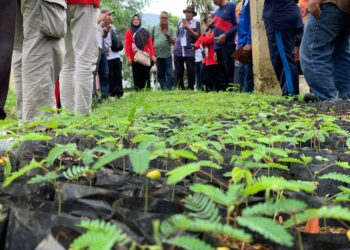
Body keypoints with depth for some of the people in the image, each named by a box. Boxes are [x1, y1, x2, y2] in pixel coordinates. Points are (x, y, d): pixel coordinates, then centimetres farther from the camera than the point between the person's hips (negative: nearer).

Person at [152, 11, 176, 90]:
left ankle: (169, 89, -1)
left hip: (167, 55, -2)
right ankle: (163, 88, 16)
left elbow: (174, 42, -3)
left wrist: (168, 36, -19)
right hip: (157, 55, 2)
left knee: (170, 74, -4)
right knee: (160, 74, 8)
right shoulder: (155, 28, 8)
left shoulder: (171, 29, 3)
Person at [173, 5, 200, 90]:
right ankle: (180, 88, 10)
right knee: (179, 72, 4)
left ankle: (191, 88, 1)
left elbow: (197, 36, -5)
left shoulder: (196, 23, 6)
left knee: (191, 72, -6)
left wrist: (188, 28, -12)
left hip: (190, 51, -3)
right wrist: (175, 46, 13)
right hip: (178, 51, 3)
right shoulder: (180, 22, 16)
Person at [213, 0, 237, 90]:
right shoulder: (217, 12, 22)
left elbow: (237, 25, -9)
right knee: (222, 73, 8)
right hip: (218, 46, 8)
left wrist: (225, 35, -18)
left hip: (228, 45, -8)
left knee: (229, 72, -9)